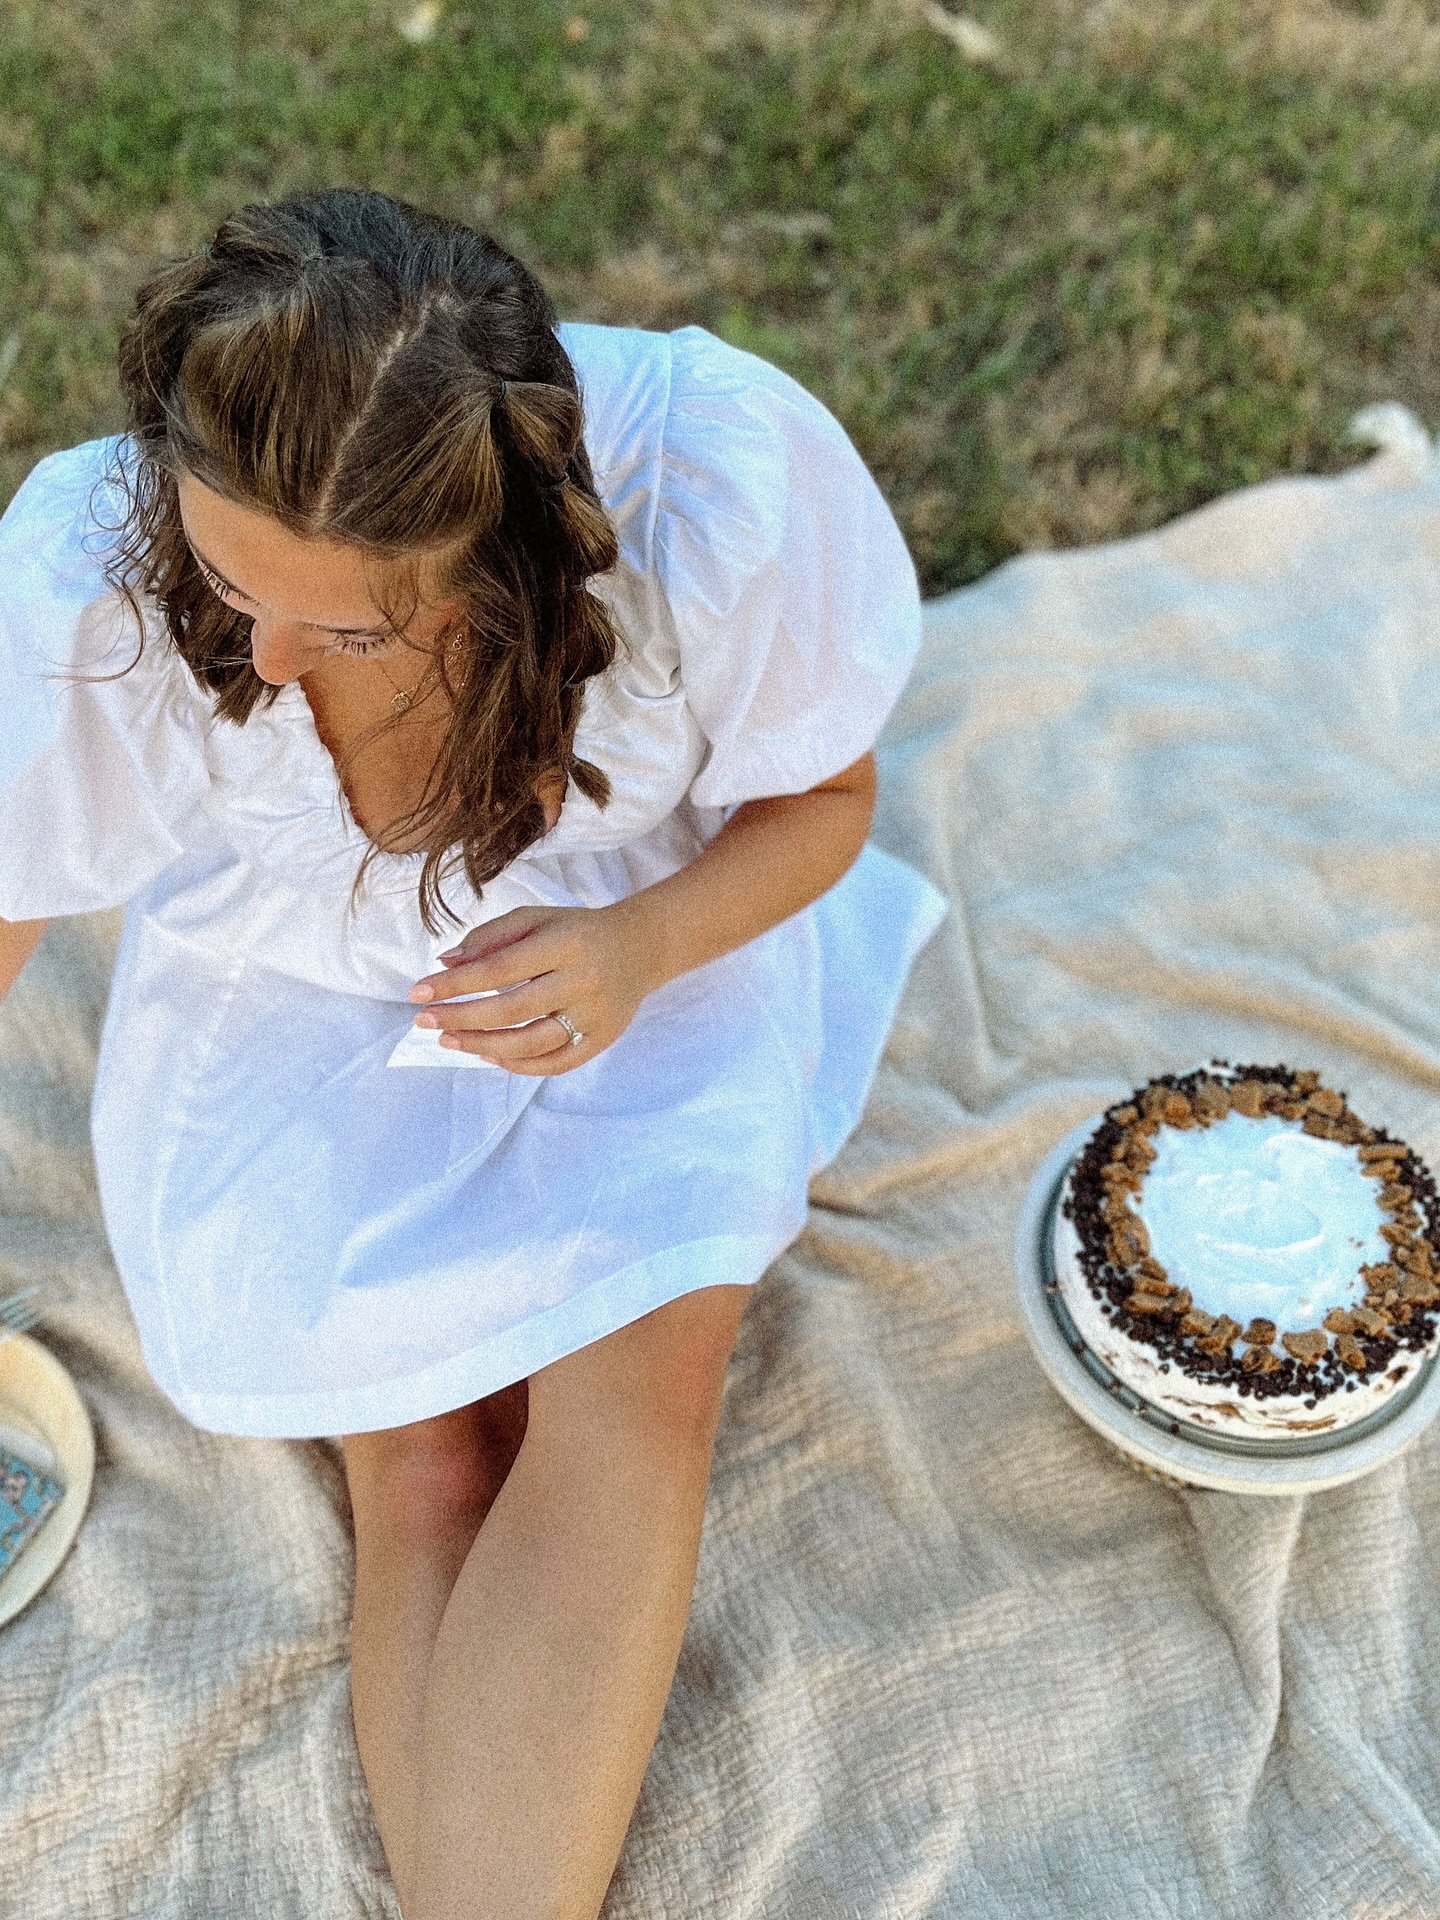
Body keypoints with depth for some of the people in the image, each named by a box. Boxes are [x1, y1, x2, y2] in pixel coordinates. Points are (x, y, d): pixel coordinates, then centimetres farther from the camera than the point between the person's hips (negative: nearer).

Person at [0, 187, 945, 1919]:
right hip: (292, 1011, 1)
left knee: (635, 1402, -23)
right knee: (417, 1468, -15)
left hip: (649, 967, 0)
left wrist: (643, 945, -29)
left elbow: (823, 798, -9)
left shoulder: (725, 481, -30)